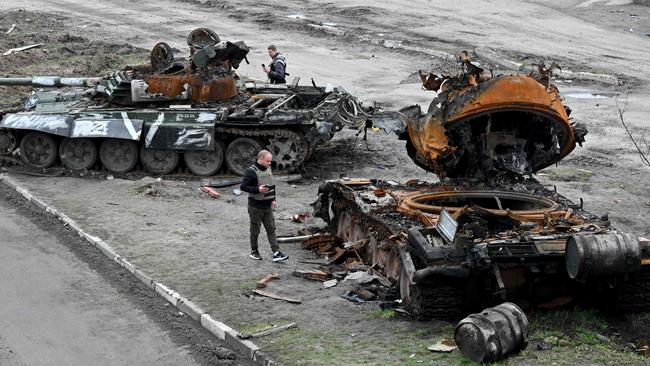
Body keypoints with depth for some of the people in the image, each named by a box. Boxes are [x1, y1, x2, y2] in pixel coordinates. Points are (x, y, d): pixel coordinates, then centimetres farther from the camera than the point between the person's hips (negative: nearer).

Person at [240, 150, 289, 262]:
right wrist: (257, 189, -29)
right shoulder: (251, 171, -16)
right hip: (255, 206, -7)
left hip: (267, 206, 7)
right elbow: (243, 186, -19)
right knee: (255, 230, 6)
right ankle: (254, 251, 21)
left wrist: (273, 199, 17)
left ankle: (276, 253, 2)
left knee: (271, 229, 4)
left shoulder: (268, 169, 8)